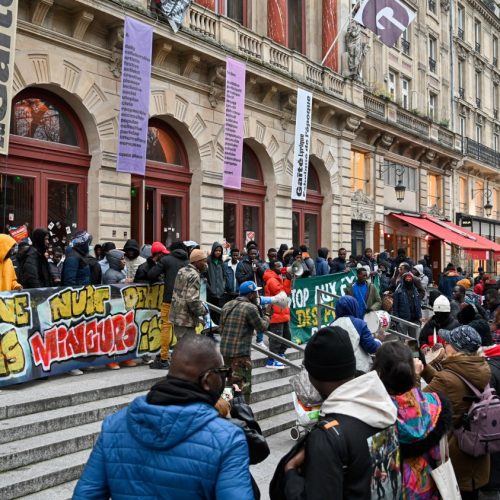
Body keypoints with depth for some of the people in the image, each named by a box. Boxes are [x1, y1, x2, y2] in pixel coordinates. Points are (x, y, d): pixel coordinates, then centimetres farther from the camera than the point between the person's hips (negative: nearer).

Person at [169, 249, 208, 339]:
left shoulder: (182, 271, 11)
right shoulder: (194, 276, -17)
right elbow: (192, 301, -25)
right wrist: (203, 310, -8)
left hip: (177, 317, 9)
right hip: (186, 321, -9)